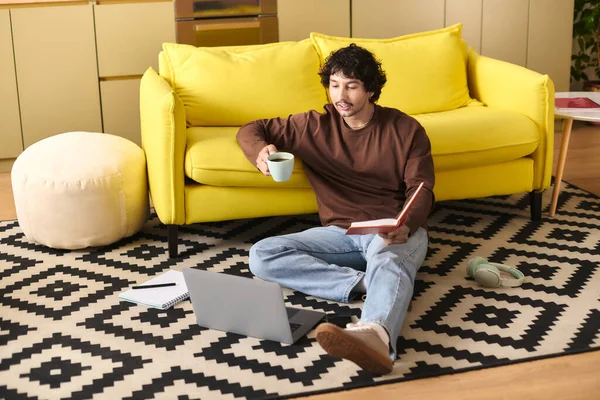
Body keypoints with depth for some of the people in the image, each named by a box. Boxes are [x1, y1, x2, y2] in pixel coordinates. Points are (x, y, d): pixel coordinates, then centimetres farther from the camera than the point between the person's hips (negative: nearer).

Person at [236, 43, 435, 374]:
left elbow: (421, 189, -3)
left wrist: (406, 225, -28)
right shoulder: (315, 126, 6)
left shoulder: (405, 129, 1)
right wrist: (261, 151, -14)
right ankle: (366, 281, -30)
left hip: (394, 232, -3)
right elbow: (250, 130, 14)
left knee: (386, 260, -42)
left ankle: (374, 334, -75)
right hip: (339, 232, 4)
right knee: (262, 255, -21)